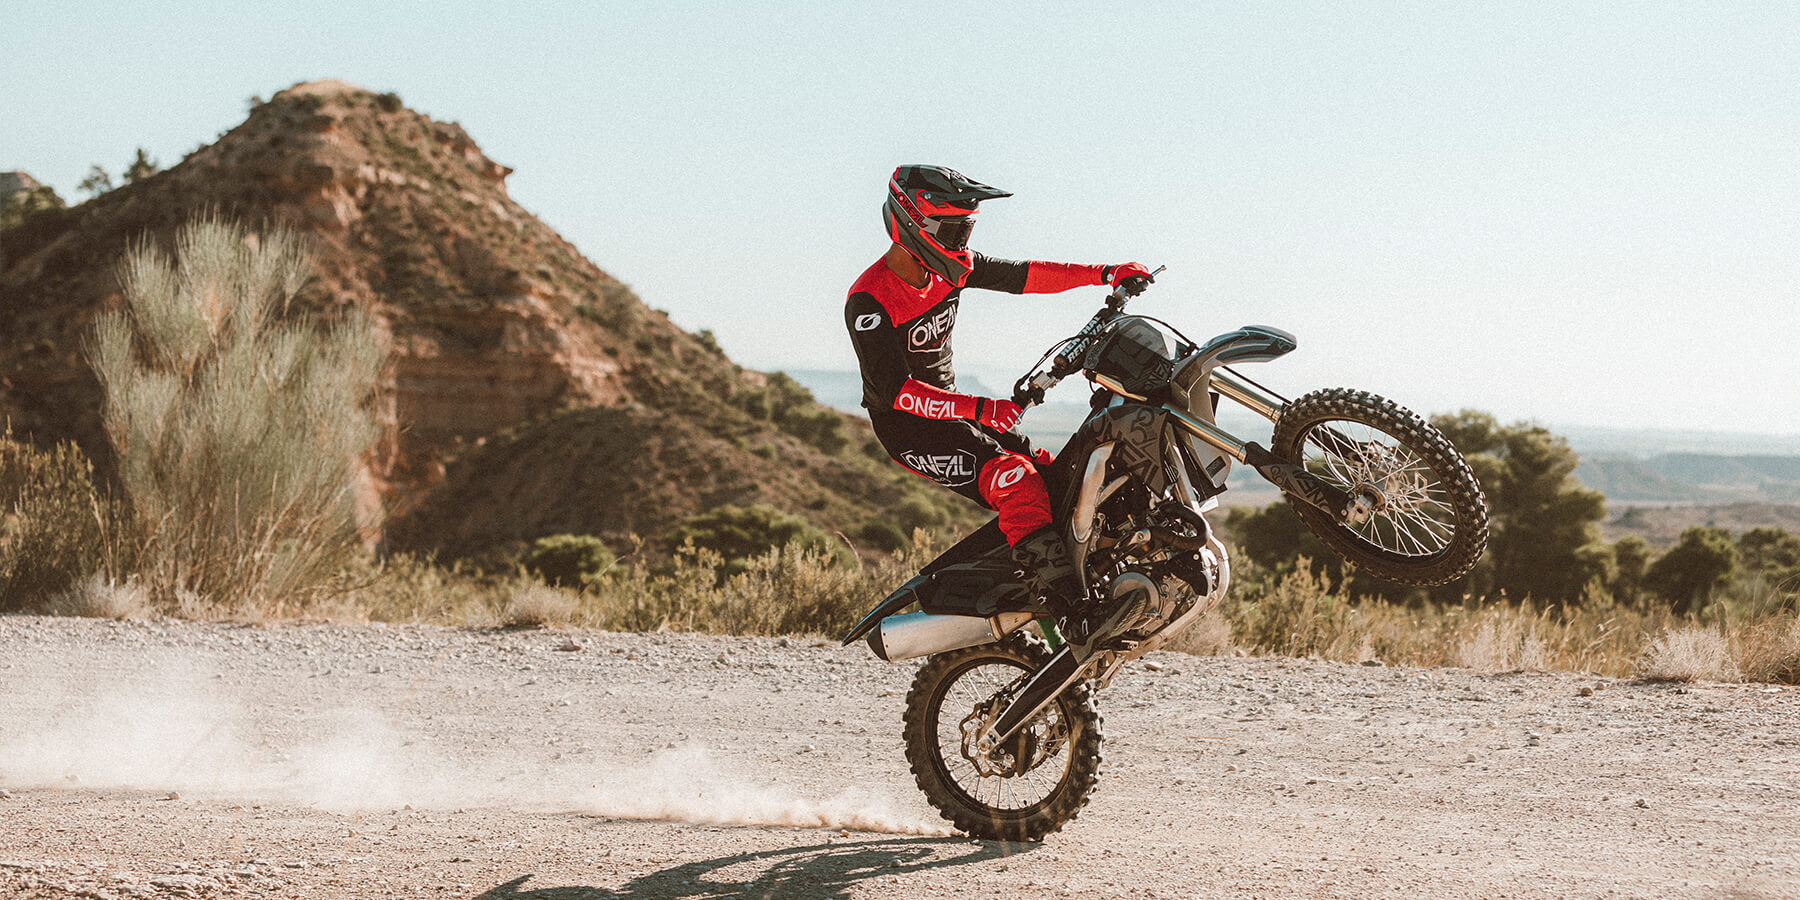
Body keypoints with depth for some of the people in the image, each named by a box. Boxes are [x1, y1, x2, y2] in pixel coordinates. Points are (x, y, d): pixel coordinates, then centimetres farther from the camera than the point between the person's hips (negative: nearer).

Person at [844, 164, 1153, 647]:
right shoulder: (869, 302, -23)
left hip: (951, 407, 9)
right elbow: (896, 388, -28)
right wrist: (977, 409, -37)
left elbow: (1020, 276, 7)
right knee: (1014, 479, -26)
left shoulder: (951, 267, 0)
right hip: (906, 426, -9)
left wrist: (1102, 273, -1)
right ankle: (1073, 615, -34)